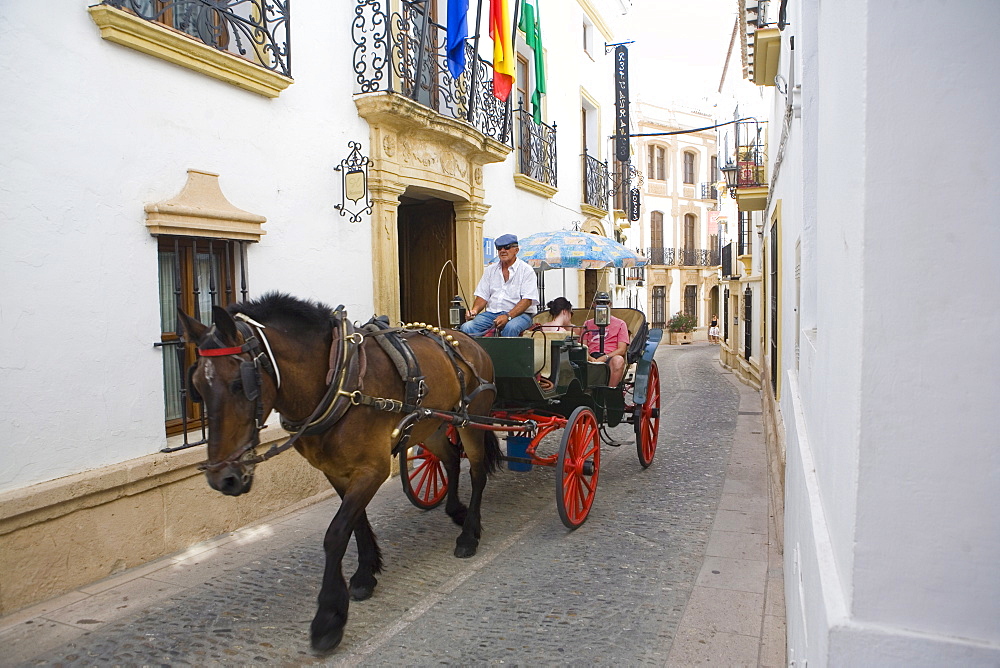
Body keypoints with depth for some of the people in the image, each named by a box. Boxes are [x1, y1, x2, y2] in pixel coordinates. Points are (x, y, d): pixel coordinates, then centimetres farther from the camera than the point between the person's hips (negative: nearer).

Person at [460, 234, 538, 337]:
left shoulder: (526, 270, -1)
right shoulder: (491, 269, 16)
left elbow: (527, 300, -11)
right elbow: (482, 296, 15)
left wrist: (508, 316, -24)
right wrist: (474, 310, -8)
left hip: (518, 313, -4)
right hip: (491, 312, 4)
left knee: (510, 328, -39)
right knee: (466, 327, -22)